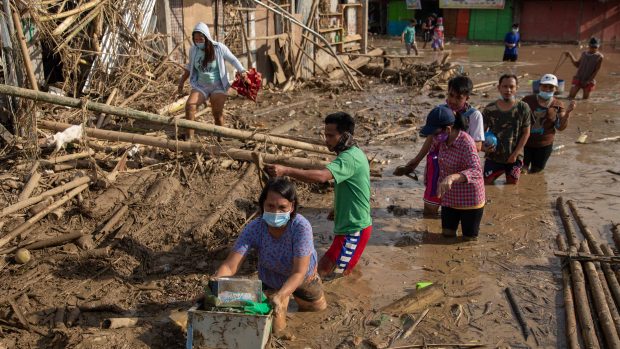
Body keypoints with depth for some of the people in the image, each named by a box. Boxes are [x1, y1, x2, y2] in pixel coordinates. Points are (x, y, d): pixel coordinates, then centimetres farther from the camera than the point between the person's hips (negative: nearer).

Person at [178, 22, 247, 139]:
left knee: (218, 113, -5)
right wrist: (182, 81, 16)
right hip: (200, 86, 3)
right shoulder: (193, 50, -2)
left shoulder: (219, 48, -12)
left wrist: (242, 71, -22)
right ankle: (190, 137, -16)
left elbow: (233, 60, -5)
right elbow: (190, 66, 15)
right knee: (189, 105, -18)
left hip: (218, 86, -3)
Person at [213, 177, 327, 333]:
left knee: (318, 308, 22)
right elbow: (229, 266, -35)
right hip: (271, 281, 0)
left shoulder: (301, 227, -39)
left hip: (302, 277, 0)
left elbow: (299, 273, -39)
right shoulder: (254, 228, -34)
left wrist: (280, 296, -56)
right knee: (274, 328, 4)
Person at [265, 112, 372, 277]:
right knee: (323, 268, 18)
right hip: (350, 226, 11)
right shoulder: (353, 153, 11)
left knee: (331, 275, -9)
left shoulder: (350, 157, -23)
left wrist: (285, 170, -45)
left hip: (354, 230, -11)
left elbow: (322, 176, -40)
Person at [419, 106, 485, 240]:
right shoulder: (442, 139, -6)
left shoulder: (466, 143, -26)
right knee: (447, 234, 12)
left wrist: (452, 177, -56)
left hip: (469, 199, -6)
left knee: (469, 239, 9)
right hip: (449, 197, 6)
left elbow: (476, 171, -39)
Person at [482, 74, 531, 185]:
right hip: (493, 156, 0)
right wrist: (484, 147, -21)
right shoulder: (489, 109, -8)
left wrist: (515, 154, -9)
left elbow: (526, 133, -4)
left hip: (514, 157, 0)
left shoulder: (523, 108, -8)